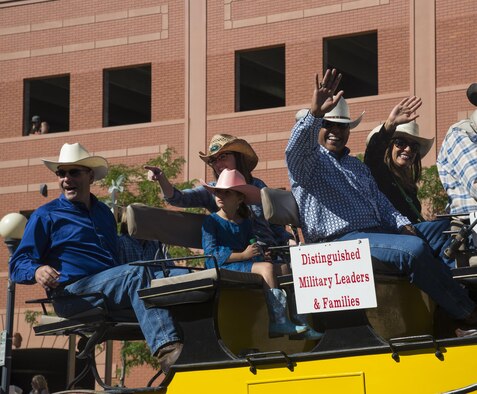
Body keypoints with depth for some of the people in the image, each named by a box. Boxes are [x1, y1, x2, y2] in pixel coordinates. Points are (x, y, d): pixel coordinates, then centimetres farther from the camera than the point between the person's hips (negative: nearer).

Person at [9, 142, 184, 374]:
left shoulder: (104, 213, 29)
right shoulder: (45, 216, 11)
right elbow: (17, 265, 5)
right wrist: (37, 271, -20)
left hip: (113, 289, 6)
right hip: (72, 292, -6)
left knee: (180, 277, -19)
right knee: (136, 274, -35)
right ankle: (166, 350, -54)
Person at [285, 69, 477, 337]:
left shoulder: (357, 166, 29)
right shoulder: (307, 161, 5)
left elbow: (382, 203, 26)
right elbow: (295, 148, -19)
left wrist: (403, 226, 5)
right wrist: (315, 113, -37)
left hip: (378, 231, 8)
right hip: (340, 241, -8)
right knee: (414, 249, -30)